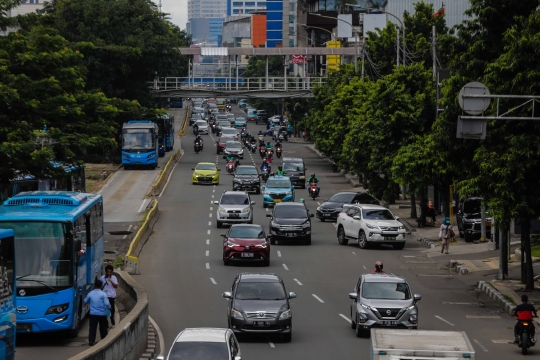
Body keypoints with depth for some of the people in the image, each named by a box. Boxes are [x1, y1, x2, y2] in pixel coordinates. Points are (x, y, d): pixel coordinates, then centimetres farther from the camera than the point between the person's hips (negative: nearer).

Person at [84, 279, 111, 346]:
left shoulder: (90, 293, 1)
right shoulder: (103, 294, -11)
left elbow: (85, 301, 16)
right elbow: (107, 304, -15)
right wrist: (109, 307, 6)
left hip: (93, 314, 2)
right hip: (102, 314, -2)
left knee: (92, 327, 4)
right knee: (103, 328, 13)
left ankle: (91, 341, -3)